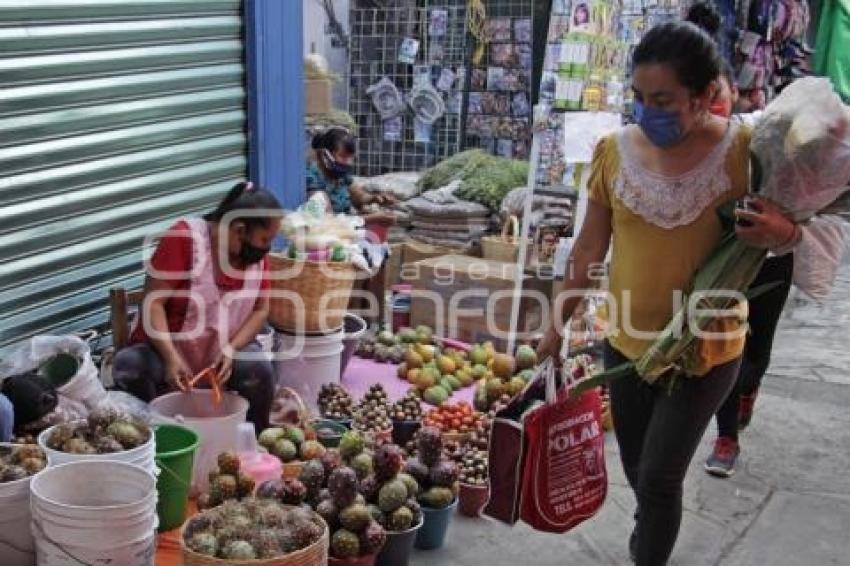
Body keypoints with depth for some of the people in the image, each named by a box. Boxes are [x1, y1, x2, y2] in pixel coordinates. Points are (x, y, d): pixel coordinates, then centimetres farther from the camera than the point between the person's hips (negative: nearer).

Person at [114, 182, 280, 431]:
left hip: (226, 354, 3)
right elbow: (153, 302, -21)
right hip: (167, 350, -2)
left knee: (259, 370, -26)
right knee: (129, 366, -30)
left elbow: (260, 310, -2)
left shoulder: (257, 252, -5)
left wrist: (231, 350, -19)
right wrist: (171, 358, -32)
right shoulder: (184, 238, -19)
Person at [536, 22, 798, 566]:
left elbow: (782, 225, -4)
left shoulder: (743, 150, -17)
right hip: (626, 342, 4)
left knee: (659, 477, 2)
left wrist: (782, 231, -28)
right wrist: (557, 327, 5)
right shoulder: (615, 151, -8)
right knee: (637, 468, 21)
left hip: (706, 350, -4)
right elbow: (589, 249, 1)